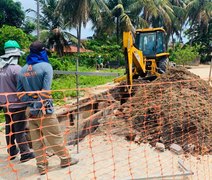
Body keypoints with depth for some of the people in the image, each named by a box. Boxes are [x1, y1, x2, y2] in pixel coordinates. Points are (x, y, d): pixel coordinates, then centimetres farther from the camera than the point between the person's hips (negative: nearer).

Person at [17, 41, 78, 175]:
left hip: (30, 110, 6)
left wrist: (30, 102, 1)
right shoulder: (46, 66, -10)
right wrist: (42, 105, -6)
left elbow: (20, 92, 5)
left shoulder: (23, 70, 6)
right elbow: (46, 91, -16)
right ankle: (65, 159, 24)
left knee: (36, 140, 13)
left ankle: (42, 166, 23)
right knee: (55, 136, 9)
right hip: (44, 109, -5)